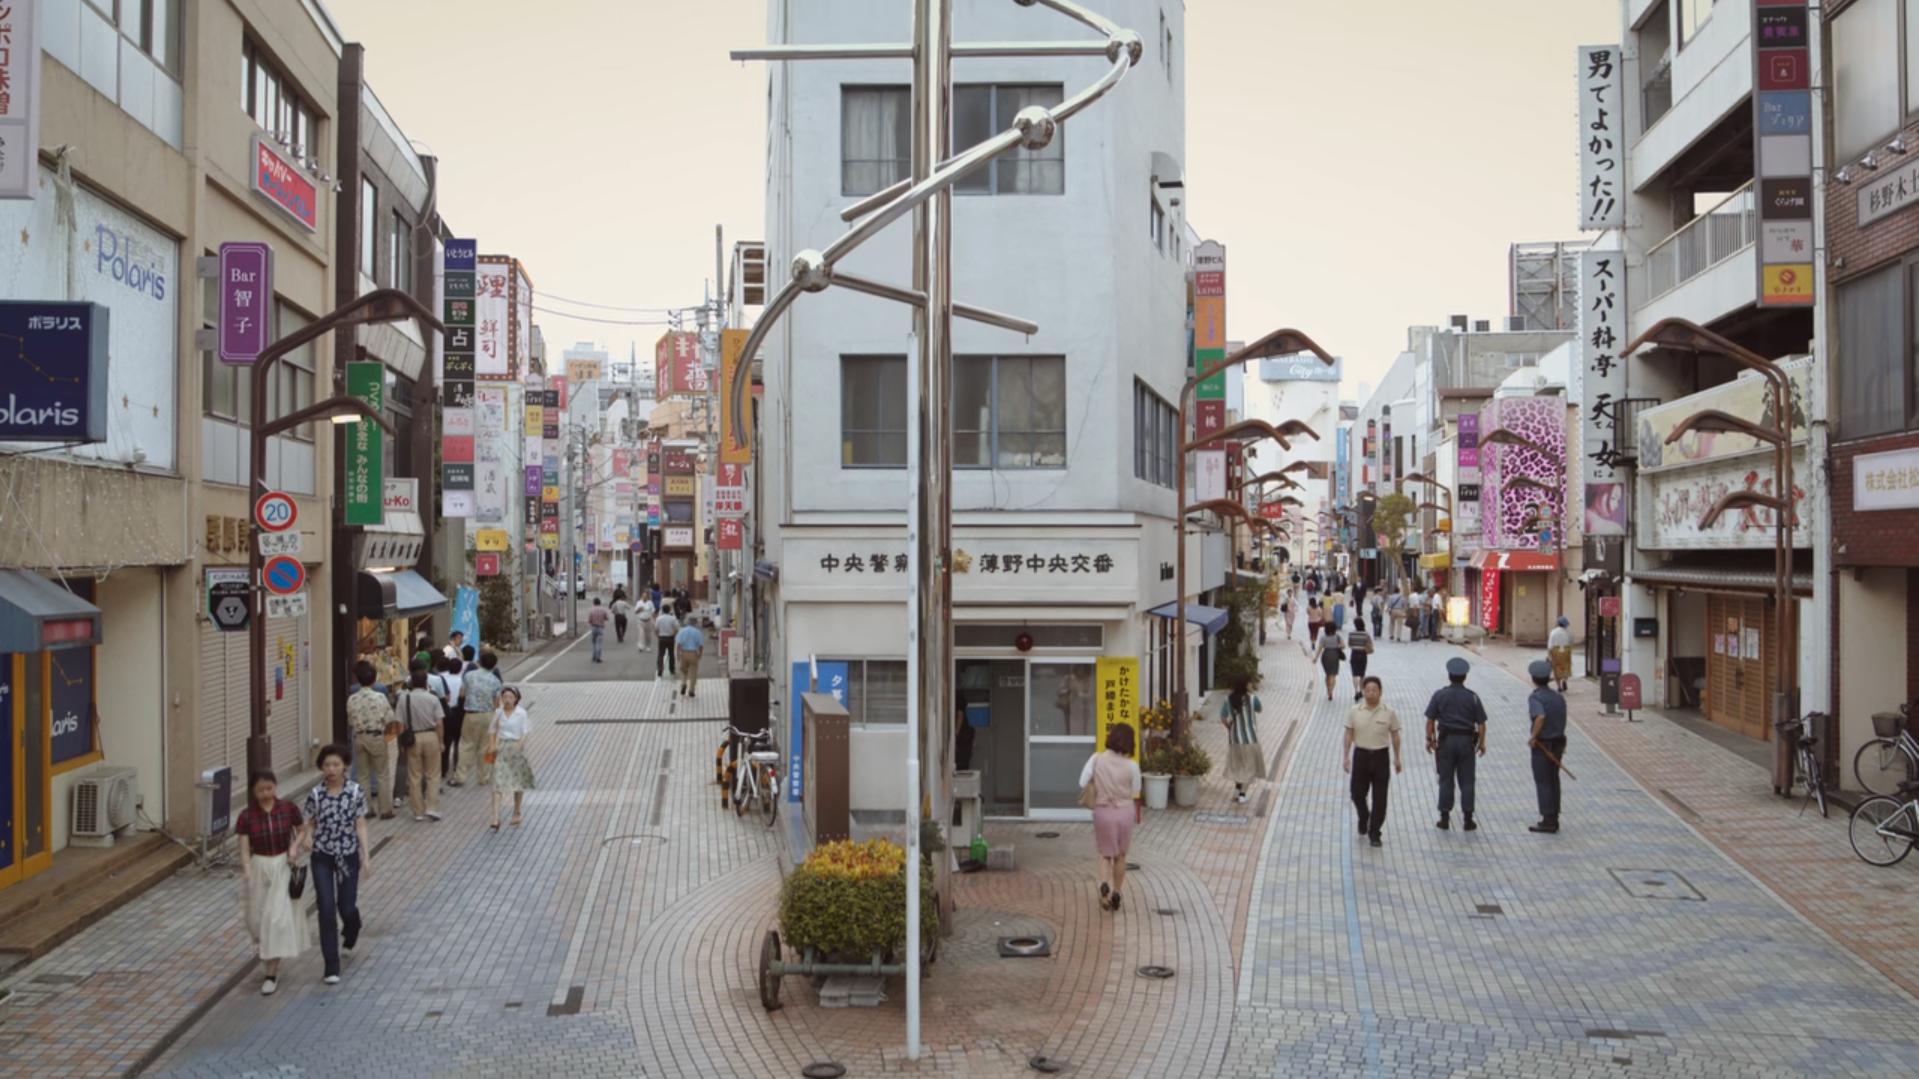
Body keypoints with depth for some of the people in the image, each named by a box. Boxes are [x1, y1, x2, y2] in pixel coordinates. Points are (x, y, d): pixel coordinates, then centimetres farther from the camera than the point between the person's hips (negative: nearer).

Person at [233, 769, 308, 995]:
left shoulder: (288, 809, -8)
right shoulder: (246, 817, -9)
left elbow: (301, 830, 8)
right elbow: (244, 849, -11)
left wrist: (295, 846, -12)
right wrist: (247, 875, -25)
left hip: (283, 867, -1)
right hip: (259, 868, 1)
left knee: (278, 917, -8)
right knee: (258, 918, 11)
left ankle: (272, 973, -1)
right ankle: (268, 954, 43)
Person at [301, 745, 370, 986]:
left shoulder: (355, 792, -8)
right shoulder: (315, 794, -7)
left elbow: (360, 825, -4)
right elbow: (311, 824, 2)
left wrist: (366, 857, -8)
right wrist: (307, 838, -21)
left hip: (348, 855, 0)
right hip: (322, 857, 0)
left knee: (347, 907, 7)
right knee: (326, 910, -3)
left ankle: (350, 935, 46)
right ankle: (332, 967, 7)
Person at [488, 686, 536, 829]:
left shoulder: (521, 713, -7)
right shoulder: (498, 712, 2)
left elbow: (525, 732, -7)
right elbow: (494, 730, 11)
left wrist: (520, 744, -23)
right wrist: (492, 745, -1)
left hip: (516, 749, -1)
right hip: (501, 749, 1)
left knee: (518, 782, 11)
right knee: (498, 783, -8)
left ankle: (516, 813, 31)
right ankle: (495, 819, -12)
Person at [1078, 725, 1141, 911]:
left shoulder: (1096, 759, -11)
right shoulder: (1132, 765, -13)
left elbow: (1082, 783, -11)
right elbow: (1135, 793, -4)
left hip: (1103, 811, 0)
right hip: (1125, 811, 0)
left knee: (1105, 854, 14)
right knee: (1120, 855, 18)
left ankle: (1104, 884, -12)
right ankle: (1116, 893, 22)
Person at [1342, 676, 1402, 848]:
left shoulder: (1389, 713, -5)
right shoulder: (1355, 712, -3)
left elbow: (1395, 736, 4)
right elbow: (1349, 735, 2)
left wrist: (1397, 758, 7)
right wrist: (1346, 756, -1)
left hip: (1380, 756, -1)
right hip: (1360, 755, 1)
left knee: (1379, 798, 1)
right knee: (1357, 793, 8)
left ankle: (1374, 832, 14)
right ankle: (1363, 818, 39)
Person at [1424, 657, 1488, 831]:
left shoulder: (1439, 695, -4)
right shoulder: (1472, 697, -4)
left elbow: (1430, 720, -3)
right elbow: (1481, 723, -3)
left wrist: (1429, 739, 8)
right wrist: (1481, 743, 8)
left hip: (1446, 741, 0)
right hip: (1466, 741, 0)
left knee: (1446, 781, 8)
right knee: (1466, 781, 7)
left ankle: (1445, 818, 10)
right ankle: (1468, 819, 9)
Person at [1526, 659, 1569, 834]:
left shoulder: (1535, 698, -17)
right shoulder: (1558, 697, 6)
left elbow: (1540, 717, -34)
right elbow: (1562, 722, 11)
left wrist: (1533, 737, -22)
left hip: (1542, 745, -7)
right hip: (1558, 742, 7)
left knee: (1543, 784, 1)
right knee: (1553, 781, 16)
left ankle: (1547, 822, 4)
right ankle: (1553, 819, 24)